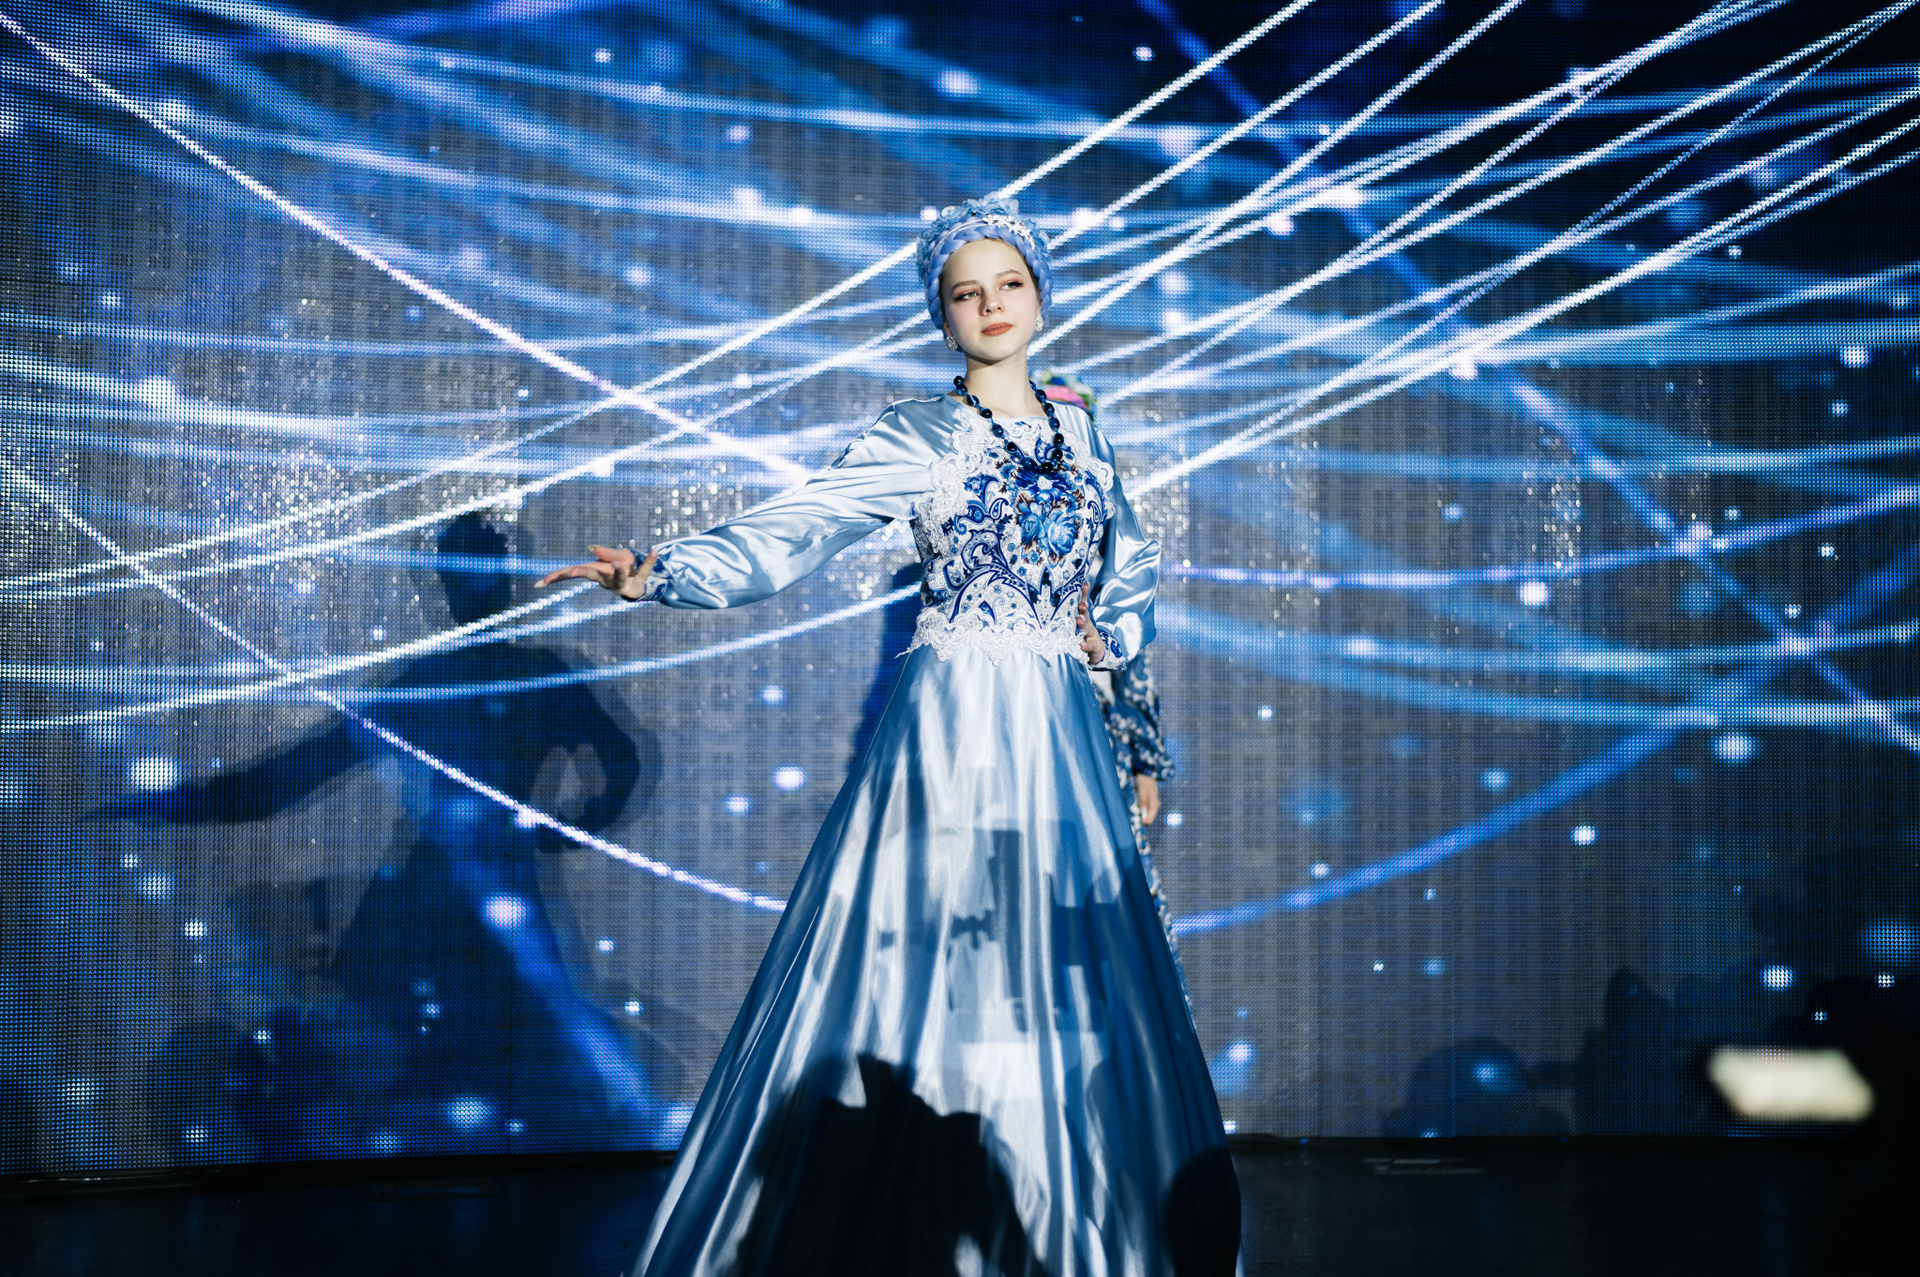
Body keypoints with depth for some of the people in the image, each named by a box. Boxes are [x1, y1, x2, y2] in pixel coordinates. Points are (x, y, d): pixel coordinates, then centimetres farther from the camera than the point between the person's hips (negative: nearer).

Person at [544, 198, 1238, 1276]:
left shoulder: (1081, 434, 14)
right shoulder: (918, 438, 0)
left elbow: (1136, 566, 28)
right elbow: (785, 538, -11)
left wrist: (1108, 638, 10)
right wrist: (660, 576, -25)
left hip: (1059, 732, 4)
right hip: (954, 728, -4)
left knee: (1063, 992, 6)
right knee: (932, 974, -6)